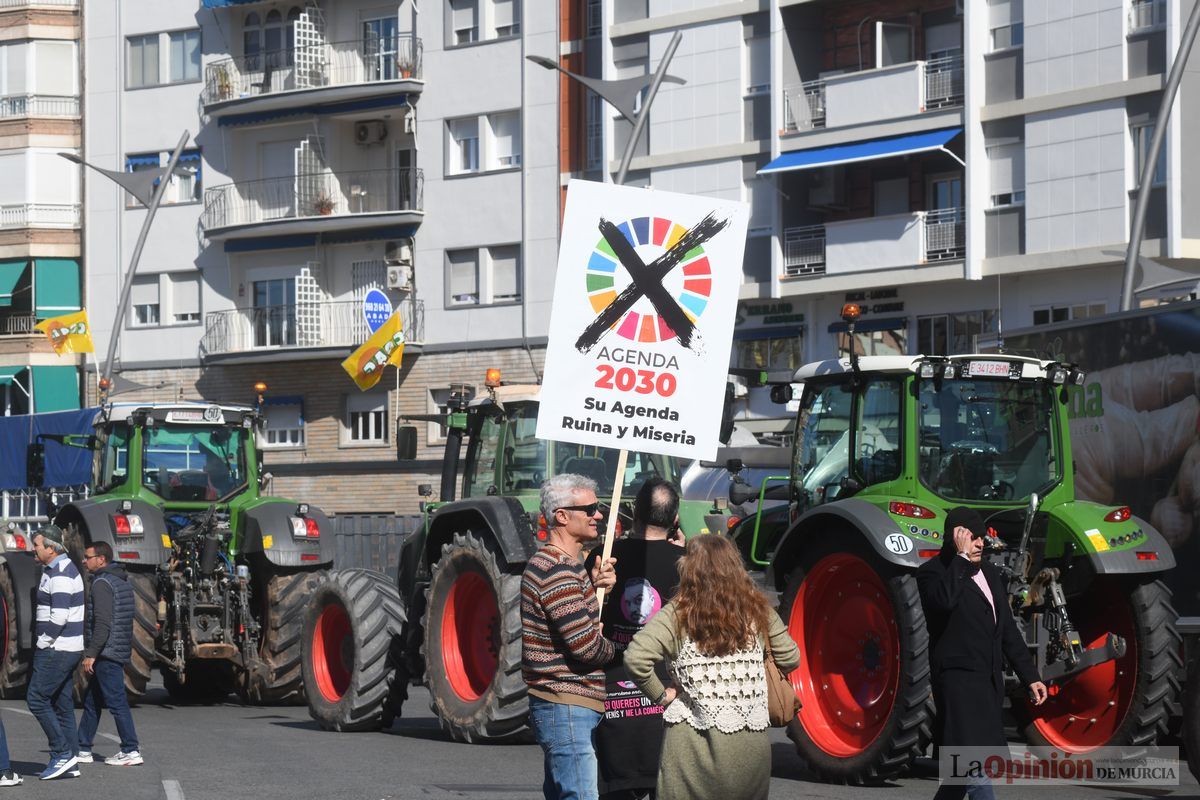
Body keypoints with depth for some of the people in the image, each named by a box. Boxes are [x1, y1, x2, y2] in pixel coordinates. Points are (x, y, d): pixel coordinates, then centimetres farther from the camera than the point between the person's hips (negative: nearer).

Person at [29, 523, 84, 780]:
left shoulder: (60, 574, -17)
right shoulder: (63, 568, 16)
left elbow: (59, 616, -24)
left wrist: (44, 641, -14)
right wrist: (45, 644, 18)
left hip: (57, 649, -10)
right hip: (67, 649, 10)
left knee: (36, 699, -7)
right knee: (62, 703, 10)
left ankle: (62, 753, -7)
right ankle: (70, 763, 11)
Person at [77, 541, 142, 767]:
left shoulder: (102, 583, -14)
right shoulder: (122, 581, 16)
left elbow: (103, 623, -22)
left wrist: (91, 654, -20)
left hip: (106, 653, -10)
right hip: (120, 651, 10)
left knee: (116, 702, -7)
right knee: (91, 700, 15)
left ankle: (131, 751, -6)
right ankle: (83, 750, 20)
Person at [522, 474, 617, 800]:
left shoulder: (551, 563, 16)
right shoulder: (558, 571, -18)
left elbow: (582, 618, 21)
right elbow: (586, 645, -21)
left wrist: (598, 587, 2)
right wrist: (616, 650, 0)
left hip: (559, 708, 11)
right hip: (567, 709, -11)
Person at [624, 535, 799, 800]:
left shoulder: (678, 615, -6)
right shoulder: (758, 611, 5)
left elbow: (636, 658, -18)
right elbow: (791, 658, 12)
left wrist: (660, 695, -5)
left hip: (695, 748, -3)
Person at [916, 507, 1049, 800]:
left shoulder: (988, 573, 17)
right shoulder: (932, 573, -7)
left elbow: (1007, 629, 21)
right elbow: (945, 599, -31)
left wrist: (1030, 676, 18)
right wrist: (961, 556, -22)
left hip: (989, 682, 8)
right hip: (958, 679, -8)